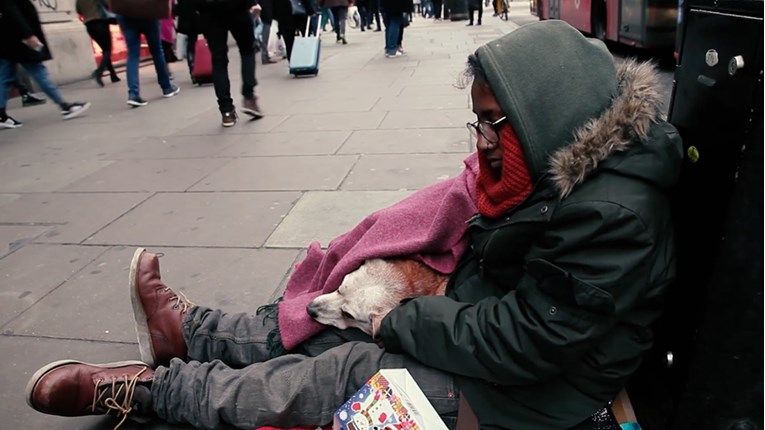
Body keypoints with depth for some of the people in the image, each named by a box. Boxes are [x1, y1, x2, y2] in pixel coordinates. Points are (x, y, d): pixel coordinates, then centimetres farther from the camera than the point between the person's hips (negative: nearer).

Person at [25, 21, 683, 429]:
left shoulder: (611, 216, -30)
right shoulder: (558, 169, -3)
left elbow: (521, 340, -30)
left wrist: (398, 318, -19)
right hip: (487, 318, 7)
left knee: (345, 370, -10)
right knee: (328, 323, 3)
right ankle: (188, 330, 21)